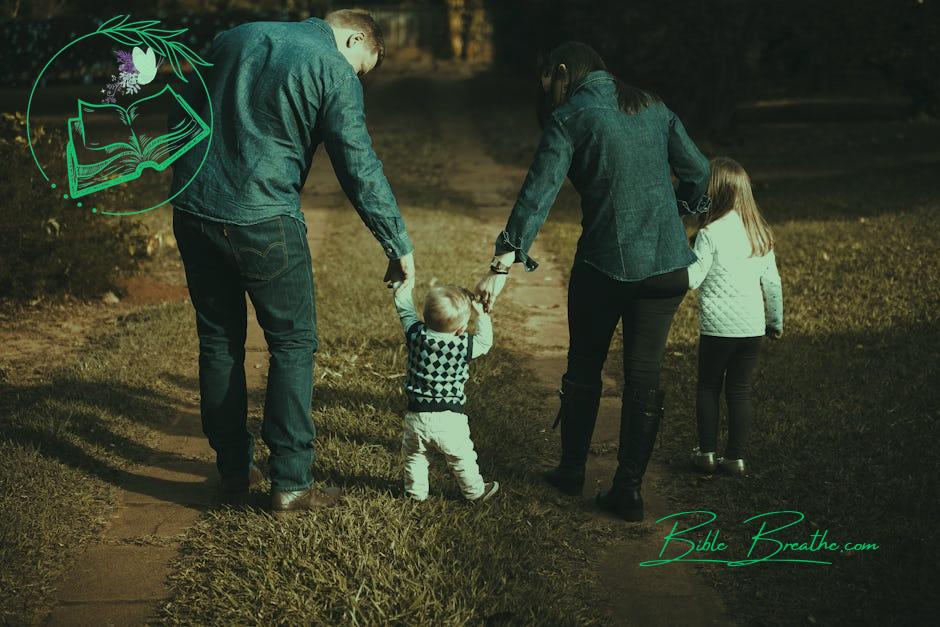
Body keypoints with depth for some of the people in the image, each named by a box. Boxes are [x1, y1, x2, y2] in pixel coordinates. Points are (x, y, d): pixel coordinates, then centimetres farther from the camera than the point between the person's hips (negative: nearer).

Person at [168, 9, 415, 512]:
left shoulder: (233, 39, 14)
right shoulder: (335, 71, -4)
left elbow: (181, 117, 18)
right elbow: (360, 170, -8)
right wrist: (399, 246, 0)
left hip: (192, 212, 6)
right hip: (262, 223, -6)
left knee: (219, 340, 16)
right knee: (293, 343, 7)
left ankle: (233, 469, 24)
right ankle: (290, 482, 5)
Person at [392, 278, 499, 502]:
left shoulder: (416, 335, -10)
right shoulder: (464, 346, -16)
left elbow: (405, 309, 7)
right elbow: (485, 341, 5)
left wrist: (404, 290, 23)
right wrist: (482, 314, 15)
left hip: (416, 416, 2)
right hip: (449, 420, -2)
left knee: (414, 456, 24)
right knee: (462, 458, 17)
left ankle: (416, 490, 36)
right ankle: (475, 491, 32)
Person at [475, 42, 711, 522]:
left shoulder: (569, 119, -6)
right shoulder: (653, 109, 9)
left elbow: (537, 194, -15)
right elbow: (697, 171, 14)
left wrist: (503, 265, -19)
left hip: (604, 263, -3)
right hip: (666, 263, 4)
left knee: (585, 368, 16)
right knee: (644, 375, 8)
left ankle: (572, 470, 29)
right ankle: (628, 490, 11)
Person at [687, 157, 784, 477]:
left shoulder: (710, 233, -13)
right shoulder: (761, 233, 5)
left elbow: (692, 279, -16)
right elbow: (772, 282, 10)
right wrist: (776, 321, 20)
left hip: (718, 328, -4)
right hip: (753, 327, 4)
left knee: (708, 387, 12)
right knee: (740, 391, 10)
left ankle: (707, 453, 15)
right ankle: (736, 457, 12)